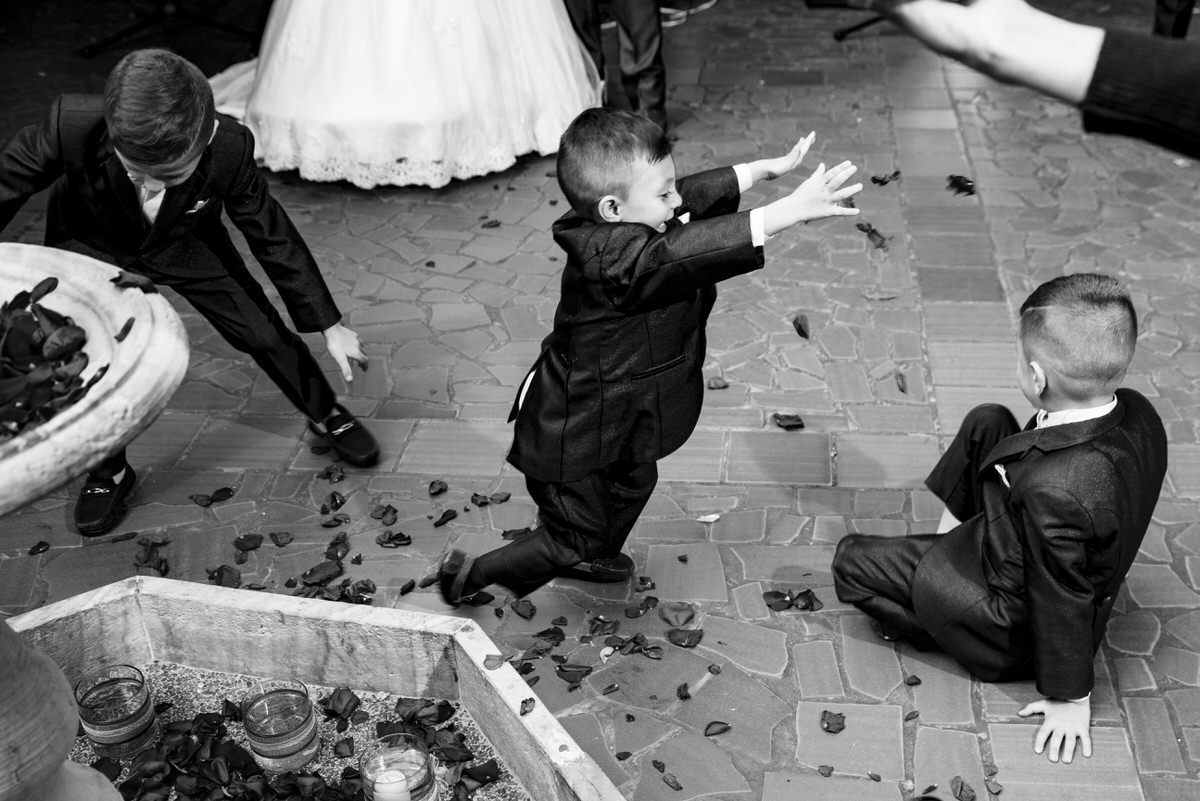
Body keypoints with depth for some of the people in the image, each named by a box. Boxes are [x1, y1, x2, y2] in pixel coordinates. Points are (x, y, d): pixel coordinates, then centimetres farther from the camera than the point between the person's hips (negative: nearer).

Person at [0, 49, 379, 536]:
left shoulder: (228, 148, -36)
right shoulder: (72, 126, -41)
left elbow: (272, 236, -19)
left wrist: (330, 326, -11)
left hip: (185, 241, 0)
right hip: (91, 245, 0)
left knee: (264, 332, 2)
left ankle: (327, 415, 31)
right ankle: (108, 471, 19)